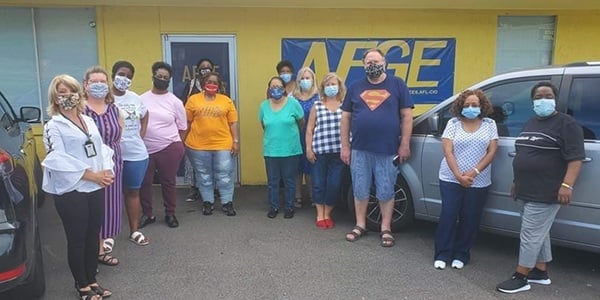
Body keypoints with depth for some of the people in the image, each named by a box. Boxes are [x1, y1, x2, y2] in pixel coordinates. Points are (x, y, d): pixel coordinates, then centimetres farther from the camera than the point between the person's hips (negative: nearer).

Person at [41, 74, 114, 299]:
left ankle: (92, 279, 28)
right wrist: (92, 175, -18)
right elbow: (59, 160, -15)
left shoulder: (89, 121, 13)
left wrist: (107, 171, -6)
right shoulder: (53, 126, -6)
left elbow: (102, 148, 13)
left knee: (93, 236, 13)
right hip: (70, 192, -6)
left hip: (96, 188, 6)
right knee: (77, 239, 5)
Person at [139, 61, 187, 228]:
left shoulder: (175, 102, 0)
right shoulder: (141, 99, 4)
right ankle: (147, 214, 24)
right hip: (145, 150, 2)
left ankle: (170, 214, 23)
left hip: (169, 149, -1)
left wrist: (174, 144, 5)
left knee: (168, 183, 8)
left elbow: (182, 128, 6)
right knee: (144, 183, 8)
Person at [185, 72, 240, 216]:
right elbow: (187, 122, 5)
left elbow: (233, 123, 3)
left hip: (223, 145, 0)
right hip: (198, 145, 0)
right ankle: (208, 202, 25)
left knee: (225, 175, 4)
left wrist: (236, 141, -2)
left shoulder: (227, 101, 4)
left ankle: (227, 202, 17)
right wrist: (182, 141, 5)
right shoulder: (193, 100, 3)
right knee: (204, 176, 11)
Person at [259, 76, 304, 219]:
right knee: (272, 181, 10)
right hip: (270, 150, 2)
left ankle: (289, 207, 22)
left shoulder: (293, 103, -8)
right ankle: (274, 207, 25)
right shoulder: (264, 105, 0)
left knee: (289, 180, 9)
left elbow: (301, 123, 5)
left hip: (290, 150, -2)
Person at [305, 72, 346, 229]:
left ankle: (327, 214, 20)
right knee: (319, 183, 5)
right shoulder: (317, 106, 6)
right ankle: (320, 215, 20)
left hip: (338, 152, 0)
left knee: (334, 184, 1)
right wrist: (308, 149, 0)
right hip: (320, 151, 0)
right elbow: (309, 129, 7)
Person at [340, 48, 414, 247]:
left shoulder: (397, 85, 2)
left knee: (386, 192, 7)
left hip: (387, 150, -2)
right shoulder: (355, 87, 8)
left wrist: (404, 145, -5)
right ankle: (360, 225, 26)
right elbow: (345, 118, 8)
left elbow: (406, 116, 0)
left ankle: (386, 229, 20)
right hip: (360, 149, 2)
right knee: (360, 190, 11)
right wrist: (345, 146, 3)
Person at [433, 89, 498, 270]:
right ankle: (442, 254, 12)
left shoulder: (489, 124, 4)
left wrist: (474, 172, -14)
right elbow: (448, 152, -6)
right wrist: (458, 176, -16)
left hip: (479, 182, 1)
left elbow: (491, 152, -2)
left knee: (470, 219, 6)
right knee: (448, 216, 0)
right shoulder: (453, 123, 0)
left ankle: (461, 255, 21)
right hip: (451, 179, -1)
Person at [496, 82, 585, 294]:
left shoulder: (566, 124, -9)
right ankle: (541, 272, 28)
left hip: (546, 193, -9)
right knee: (539, 233, 17)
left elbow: (575, 158, -16)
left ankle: (520, 277, 3)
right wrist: (517, 182, 23)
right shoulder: (530, 124, 16)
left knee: (530, 234, -5)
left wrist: (567, 185, -26)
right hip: (528, 191, 9)